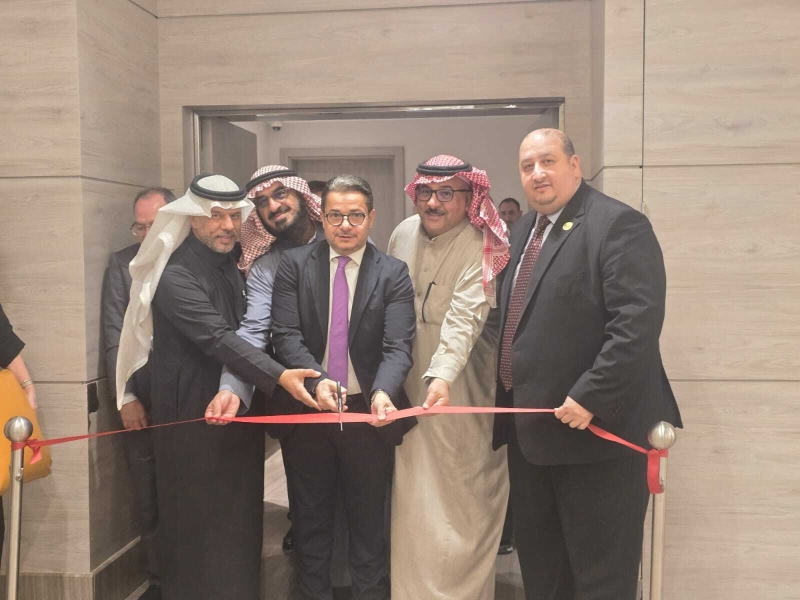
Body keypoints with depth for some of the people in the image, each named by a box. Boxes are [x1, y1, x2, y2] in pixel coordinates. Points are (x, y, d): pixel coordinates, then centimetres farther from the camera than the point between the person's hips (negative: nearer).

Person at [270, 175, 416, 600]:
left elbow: (398, 346, -12)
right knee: (310, 522, 16)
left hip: (369, 413, -1)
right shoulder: (294, 264, 0)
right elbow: (286, 335, -9)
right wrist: (316, 380, -26)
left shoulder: (393, 274, -3)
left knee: (369, 525, 13)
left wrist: (382, 392, -32)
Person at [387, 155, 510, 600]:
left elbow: (464, 318, -28)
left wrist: (442, 376, -42)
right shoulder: (404, 232, 3)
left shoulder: (480, 248, -16)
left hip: (458, 393, -5)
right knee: (410, 499, 15)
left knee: (457, 503, 5)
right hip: (405, 386, 6)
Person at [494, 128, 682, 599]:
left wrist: (590, 398, -25)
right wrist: (509, 406, 14)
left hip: (595, 429, -8)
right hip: (530, 431, 9)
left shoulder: (618, 224, -13)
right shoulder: (525, 230, 14)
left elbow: (638, 323, -23)